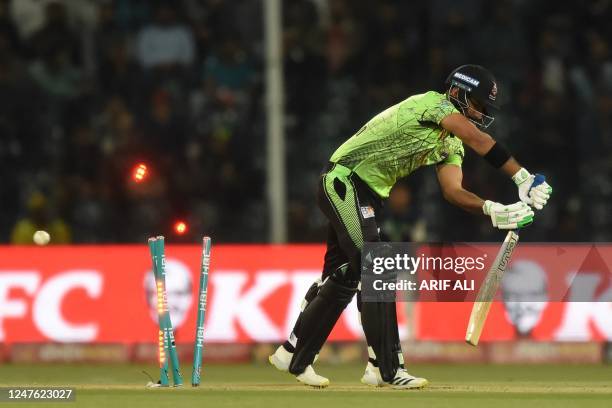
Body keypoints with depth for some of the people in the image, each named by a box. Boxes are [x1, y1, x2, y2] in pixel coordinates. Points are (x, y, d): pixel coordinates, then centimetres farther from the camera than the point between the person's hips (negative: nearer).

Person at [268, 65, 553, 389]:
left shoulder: (452, 144, 13)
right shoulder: (433, 103, -14)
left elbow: (452, 190, -2)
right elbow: (480, 141, -27)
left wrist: (493, 210, -19)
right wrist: (524, 179, -32)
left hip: (367, 197, 10)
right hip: (344, 182, -10)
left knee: (344, 278, 15)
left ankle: (293, 356, 26)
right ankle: (386, 368, -16)